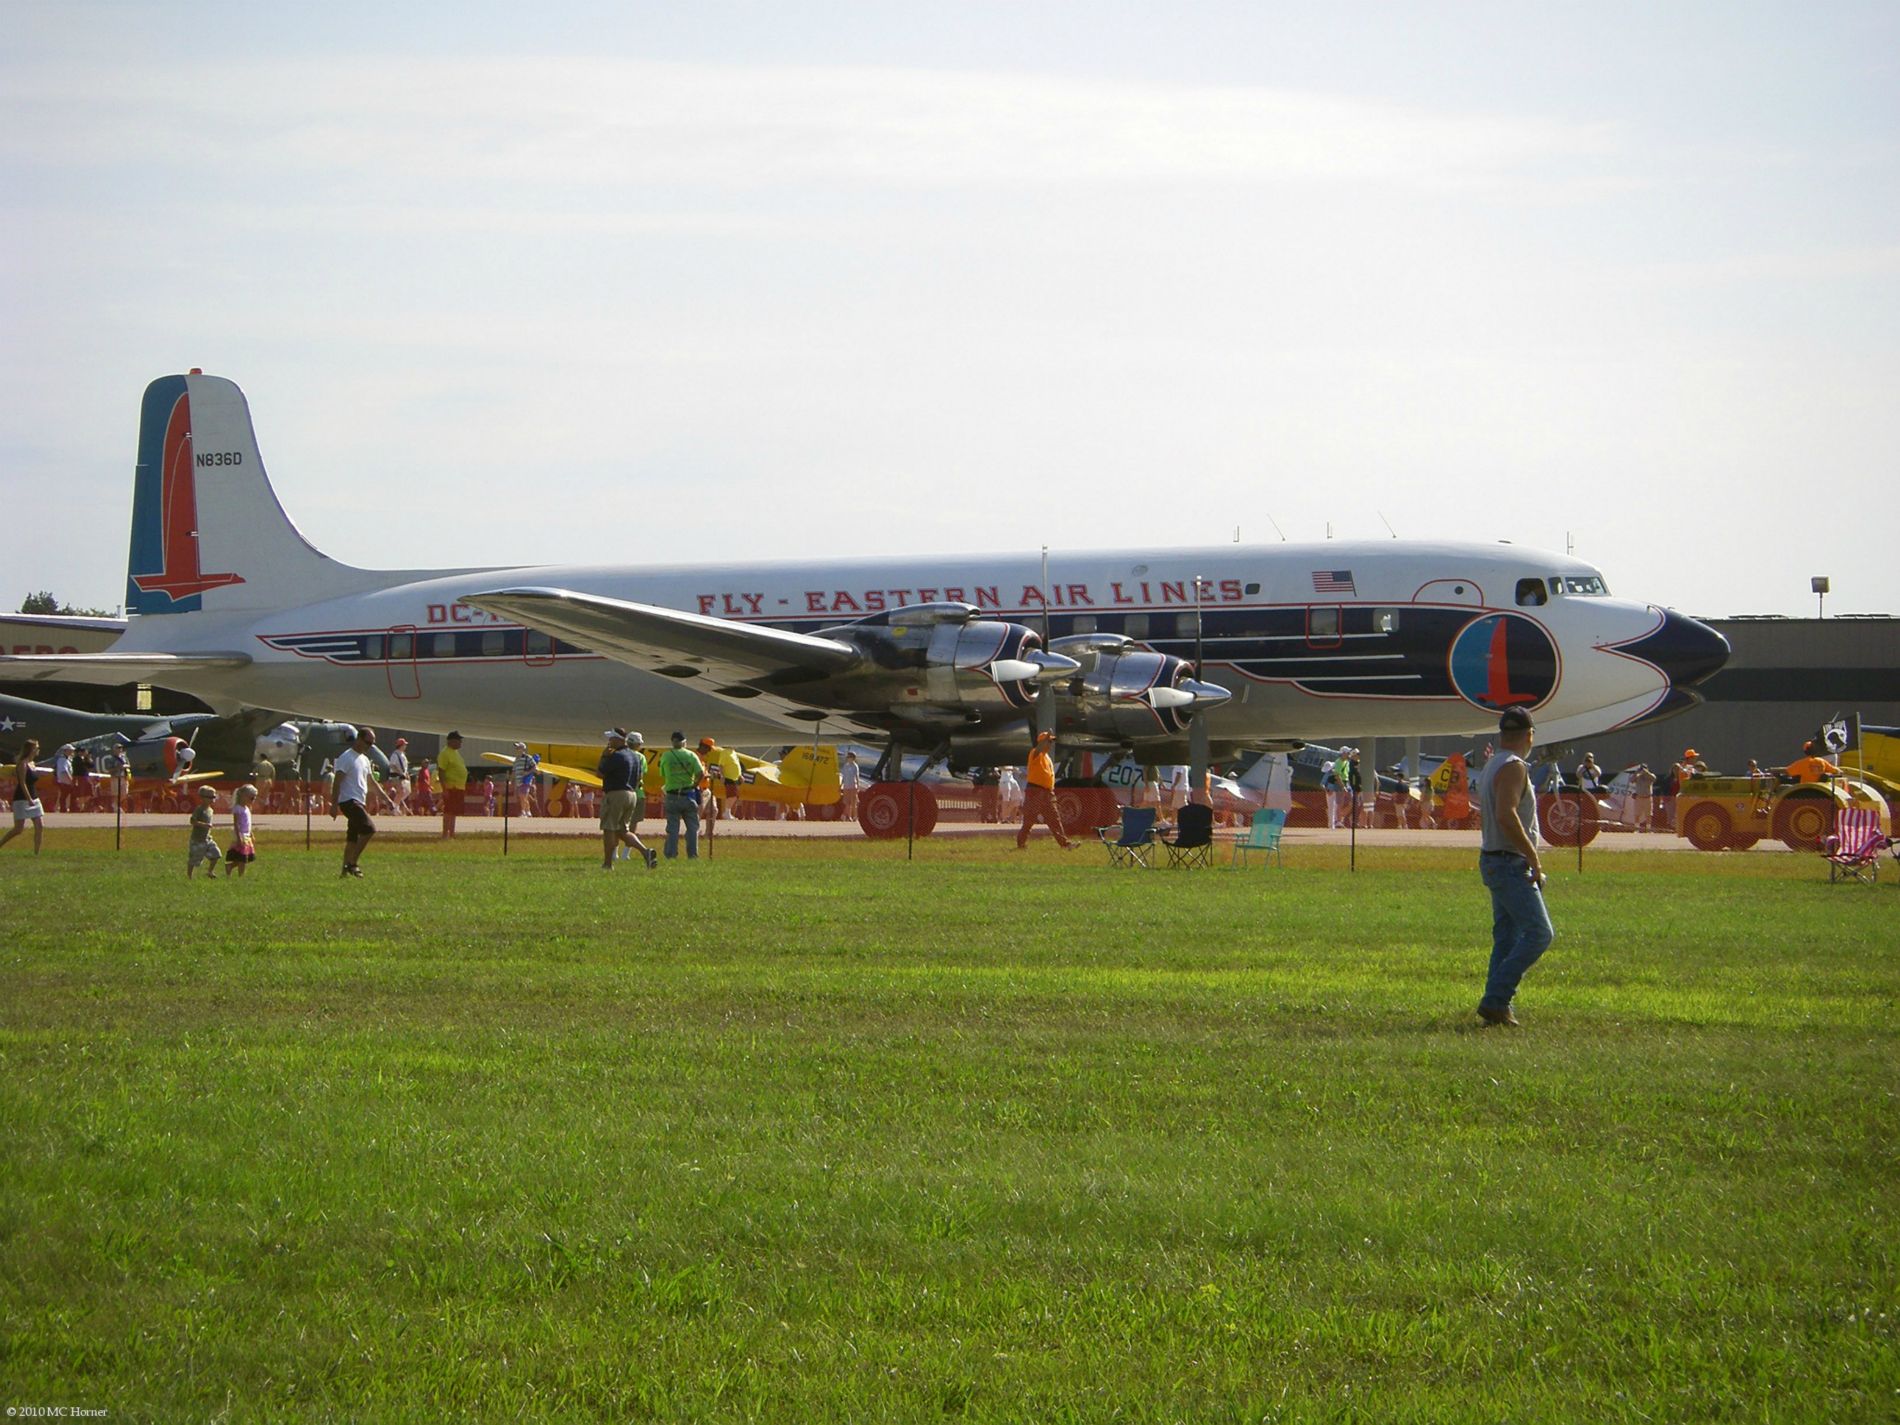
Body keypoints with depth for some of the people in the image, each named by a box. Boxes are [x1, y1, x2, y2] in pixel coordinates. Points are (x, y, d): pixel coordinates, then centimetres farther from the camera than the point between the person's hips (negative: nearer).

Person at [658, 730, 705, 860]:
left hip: (672, 796, 0)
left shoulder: (666, 756, -2)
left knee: (672, 827, 5)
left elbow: (662, 776, 2)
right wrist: (694, 785, 2)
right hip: (688, 795, 0)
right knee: (692, 827, 10)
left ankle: (671, 855, 2)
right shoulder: (691, 755, -3)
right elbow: (701, 774, -12)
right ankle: (692, 854, 8)